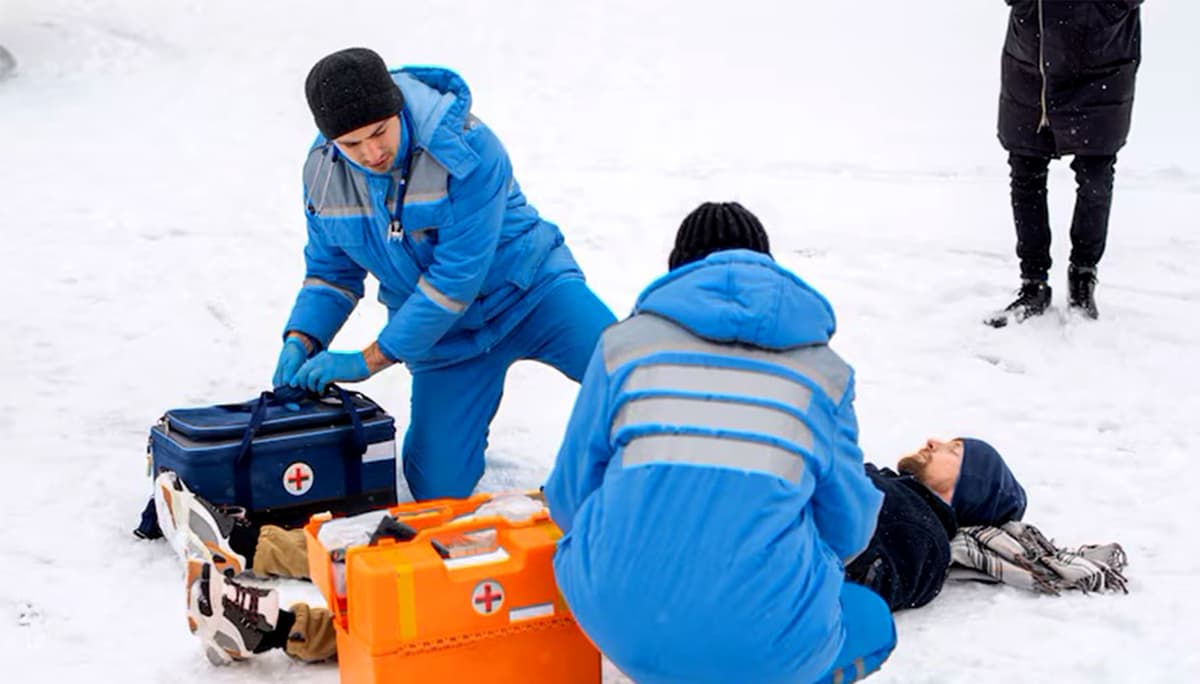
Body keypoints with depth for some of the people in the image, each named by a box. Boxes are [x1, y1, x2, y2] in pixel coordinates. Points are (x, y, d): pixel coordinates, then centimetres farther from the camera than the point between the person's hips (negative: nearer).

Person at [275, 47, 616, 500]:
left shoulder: (467, 147, -27)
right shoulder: (323, 174, -9)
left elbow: (457, 277, -27)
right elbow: (331, 271, 6)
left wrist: (369, 360, -25)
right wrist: (301, 340, -14)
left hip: (528, 292, -3)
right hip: (445, 335, 4)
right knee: (438, 490, -2)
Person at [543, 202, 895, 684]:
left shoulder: (625, 341, 11)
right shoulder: (823, 367, 10)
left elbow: (571, 493, 15)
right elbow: (848, 528, 15)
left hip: (617, 625, 2)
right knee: (874, 621, 31)